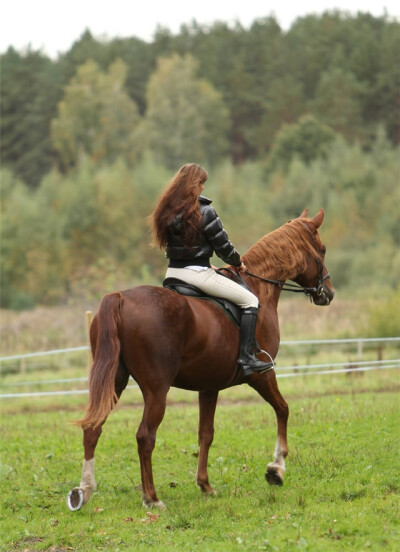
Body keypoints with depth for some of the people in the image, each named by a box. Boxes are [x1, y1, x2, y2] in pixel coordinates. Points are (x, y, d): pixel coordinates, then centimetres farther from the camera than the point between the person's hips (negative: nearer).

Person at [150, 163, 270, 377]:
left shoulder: (166, 211, 6)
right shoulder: (204, 212, -13)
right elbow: (223, 246, -8)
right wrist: (237, 263, 13)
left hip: (173, 273, 7)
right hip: (197, 274, -7)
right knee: (250, 301, 3)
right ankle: (246, 358, -4)